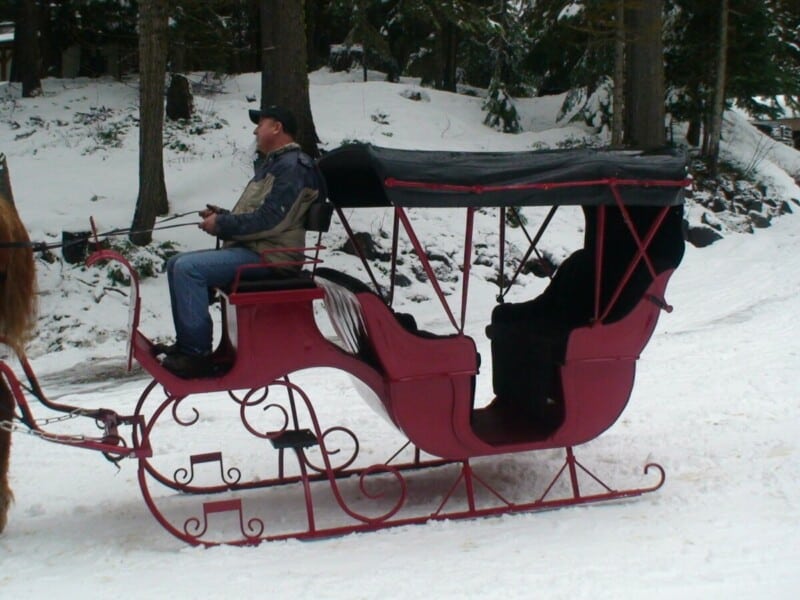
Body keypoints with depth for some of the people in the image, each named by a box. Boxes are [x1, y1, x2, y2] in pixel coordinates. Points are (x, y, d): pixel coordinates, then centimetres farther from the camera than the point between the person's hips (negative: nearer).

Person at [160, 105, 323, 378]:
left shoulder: (293, 166, -11)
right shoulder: (271, 164, 24)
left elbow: (269, 219, -21)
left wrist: (222, 224, -13)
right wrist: (222, 216, 8)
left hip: (269, 255, -11)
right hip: (249, 248, 11)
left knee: (188, 268, -25)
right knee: (176, 264, 6)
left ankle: (198, 354, -23)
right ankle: (186, 344, 6)